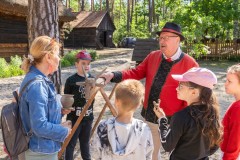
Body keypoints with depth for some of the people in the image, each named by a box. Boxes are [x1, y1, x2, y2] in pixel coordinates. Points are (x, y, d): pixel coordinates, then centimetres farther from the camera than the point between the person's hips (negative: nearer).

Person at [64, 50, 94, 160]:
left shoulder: (92, 79, 0)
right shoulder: (71, 80, -12)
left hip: (88, 117, 4)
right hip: (74, 118, -4)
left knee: (85, 141, 20)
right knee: (71, 143, 6)